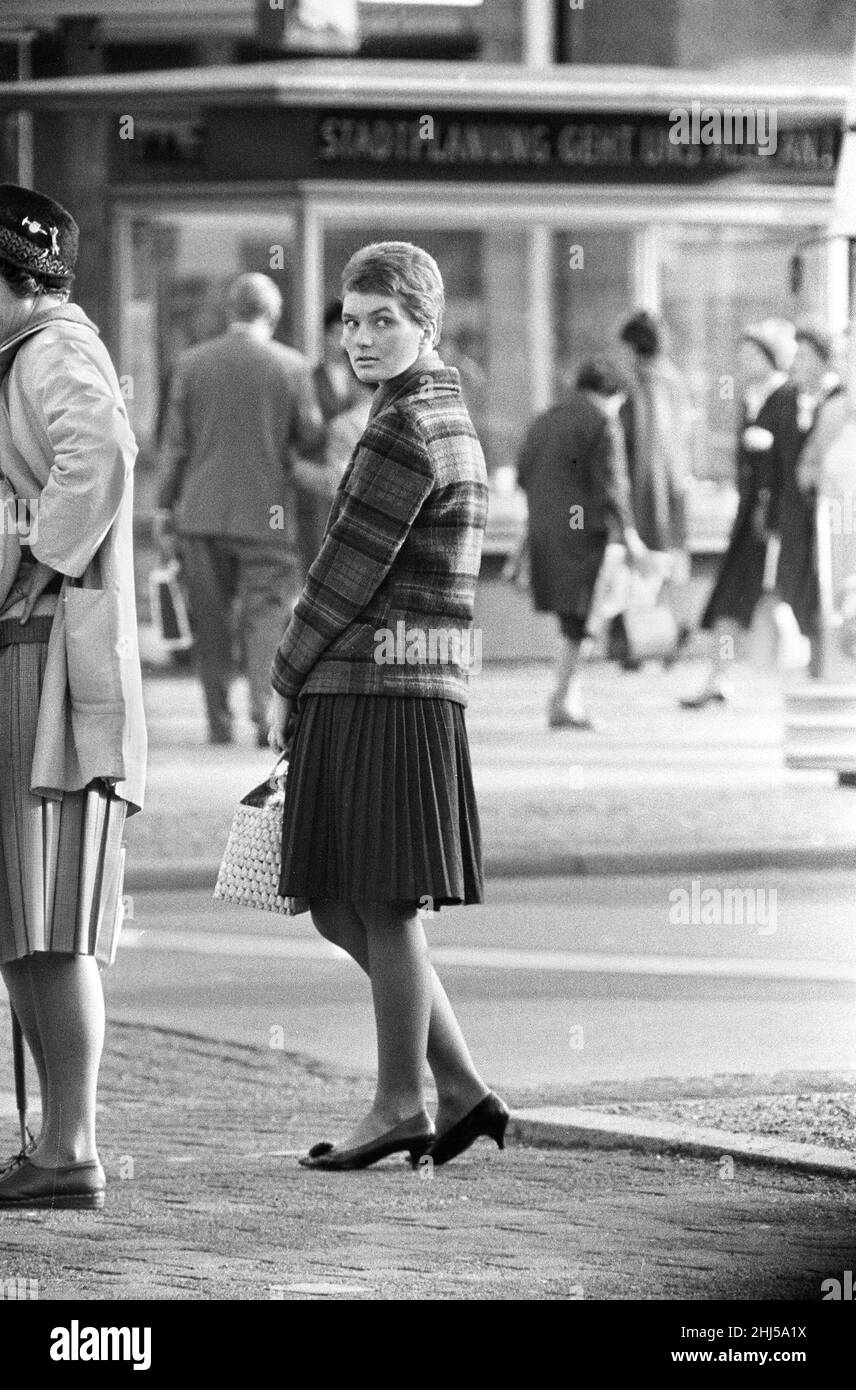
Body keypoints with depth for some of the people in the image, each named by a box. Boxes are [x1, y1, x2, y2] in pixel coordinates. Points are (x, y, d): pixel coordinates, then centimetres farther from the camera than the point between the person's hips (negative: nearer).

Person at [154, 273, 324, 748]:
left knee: (211, 620, 10)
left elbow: (175, 441, 1)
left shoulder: (193, 363, 0)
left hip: (202, 510, 1)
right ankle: (266, 711, -17)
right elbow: (312, 440, 1)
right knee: (267, 615, 1)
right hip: (267, 513, -1)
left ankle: (219, 721, 11)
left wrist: (165, 507, 5)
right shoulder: (291, 366, -4)